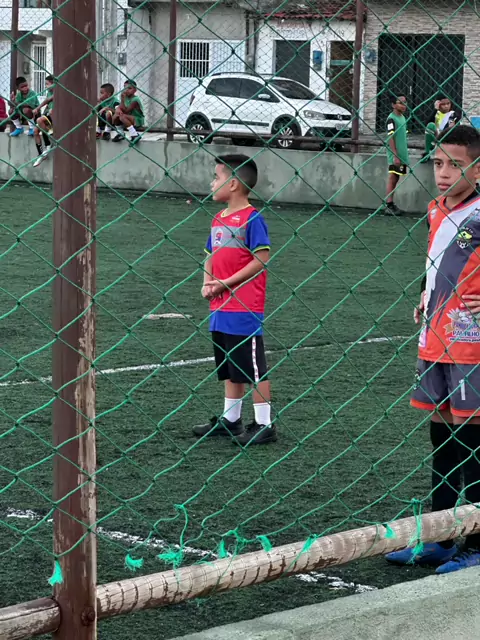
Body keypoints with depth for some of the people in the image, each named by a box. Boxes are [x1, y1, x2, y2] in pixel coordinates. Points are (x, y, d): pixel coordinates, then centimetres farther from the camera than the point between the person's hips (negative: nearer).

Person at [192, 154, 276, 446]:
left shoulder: (252, 218, -13)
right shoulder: (219, 218, 12)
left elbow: (261, 260, -16)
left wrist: (226, 283, -17)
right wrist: (208, 283, 0)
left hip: (245, 309, -8)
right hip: (220, 307, 8)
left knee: (254, 368, -2)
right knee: (231, 368, 17)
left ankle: (265, 425, 5)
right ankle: (230, 420, 26)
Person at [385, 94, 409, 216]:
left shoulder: (403, 118, 14)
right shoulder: (391, 119, -12)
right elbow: (390, 138, -16)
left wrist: (405, 157, 19)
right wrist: (395, 155, -21)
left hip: (402, 155, 8)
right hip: (395, 155, -8)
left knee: (395, 178, 11)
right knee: (392, 178, -7)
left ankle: (391, 204, 16)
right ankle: (389, 205, -7)